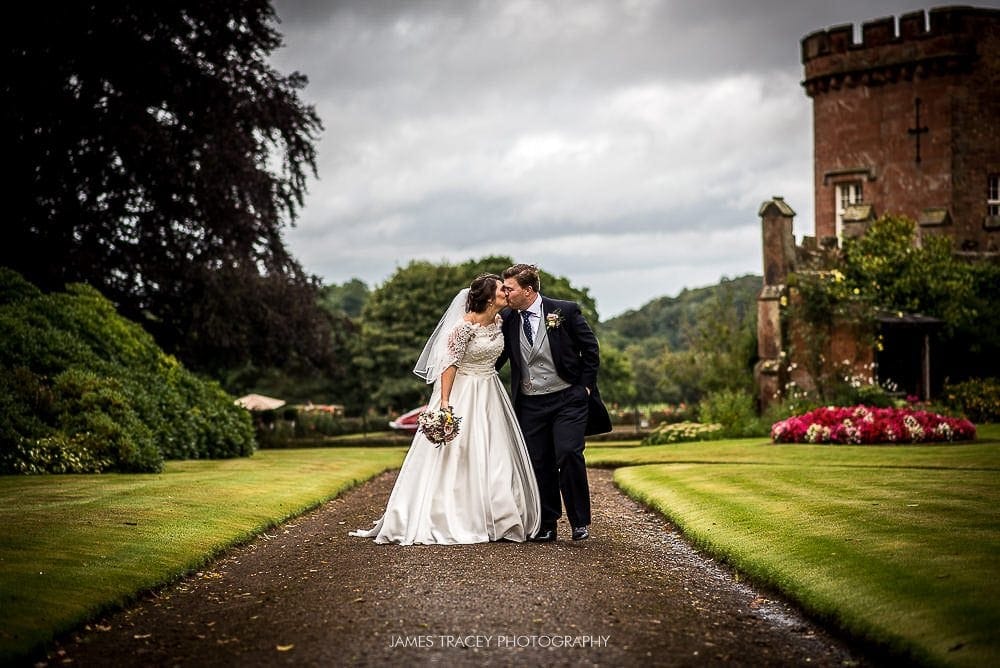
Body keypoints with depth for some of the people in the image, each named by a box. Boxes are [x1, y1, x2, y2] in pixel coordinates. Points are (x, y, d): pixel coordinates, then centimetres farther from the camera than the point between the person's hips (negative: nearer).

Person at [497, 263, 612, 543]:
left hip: (568, 399, -4)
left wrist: (585, 385, -2)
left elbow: (590, 348, 1)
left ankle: (580, 522, -1)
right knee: (538, 464, 4)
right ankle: (546, 525, 15)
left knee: (569, 455, -15)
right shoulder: (508, 320, 2)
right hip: (530, 404, 4)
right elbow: (497, 358, 12)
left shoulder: (566, 311, -7)